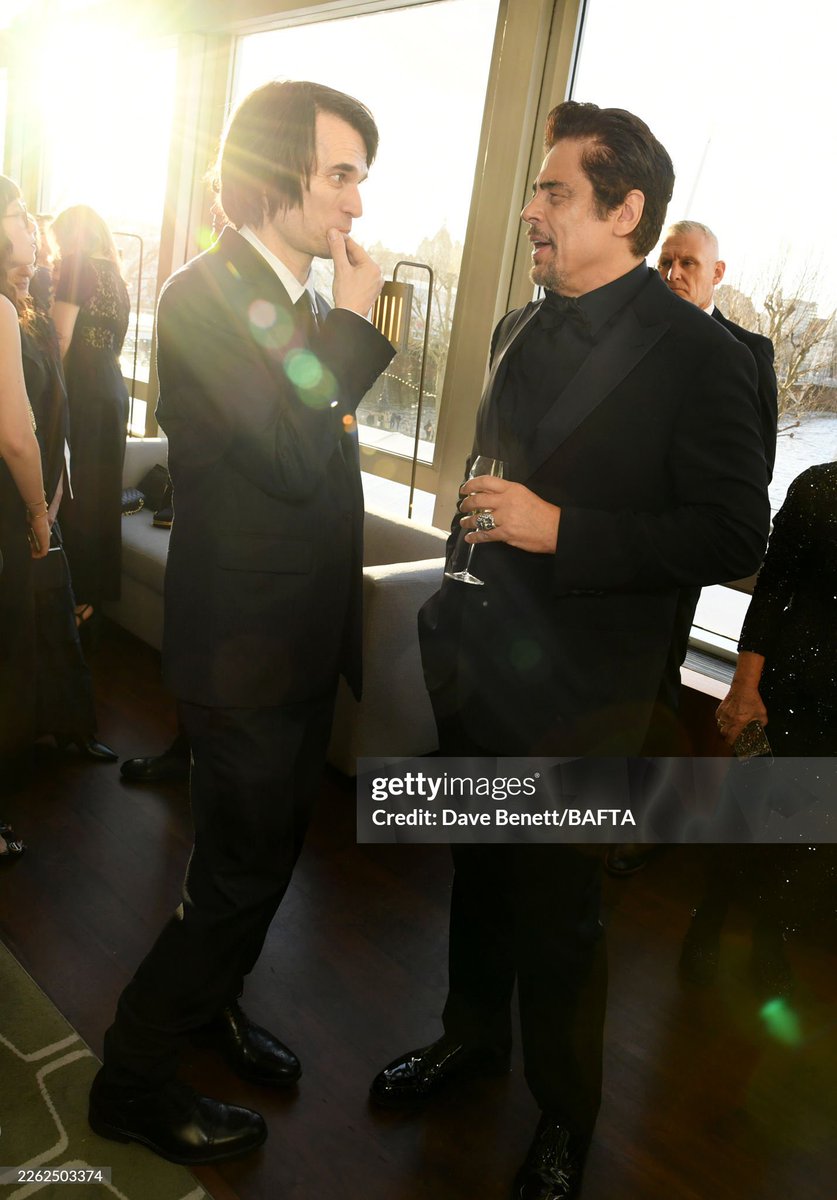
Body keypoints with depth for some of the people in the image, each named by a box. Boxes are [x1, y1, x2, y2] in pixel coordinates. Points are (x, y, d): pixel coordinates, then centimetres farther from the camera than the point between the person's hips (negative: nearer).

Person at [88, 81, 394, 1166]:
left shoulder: (303, 303, 9)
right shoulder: (206, 296, -17)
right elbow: (295, 462, -28)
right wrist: (355, 324, -17)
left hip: (303, 639, 9)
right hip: (245, 655, -9)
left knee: (267, 852, 23)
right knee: (240, 874, 5)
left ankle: (212, 1005, 48)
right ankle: (132, 1082, 30)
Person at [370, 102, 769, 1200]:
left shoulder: (698, 354, -13)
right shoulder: (519, 332, 9)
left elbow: (733, 536, -16)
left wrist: (559, 529, -23)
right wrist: (457, 607, 14)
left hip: (578, 693, -6)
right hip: (481, 659, 6)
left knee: (555, 911, 9)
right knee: (479, 869, 22)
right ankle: (472, 1036, 48)